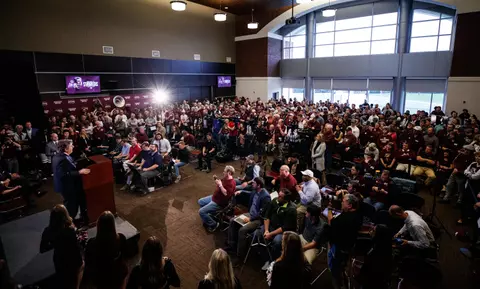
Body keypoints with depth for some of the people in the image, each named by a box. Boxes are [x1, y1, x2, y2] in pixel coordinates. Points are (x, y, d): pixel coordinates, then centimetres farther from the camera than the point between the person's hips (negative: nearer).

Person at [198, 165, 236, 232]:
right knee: (200, 202, 21)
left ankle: (214, 224, 3)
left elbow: (226, 194, -39)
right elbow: (218, 185, 18)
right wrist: (216, 180, 0)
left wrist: (220, 185, -34)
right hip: (214, 197, 11)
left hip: (219, 203, -11)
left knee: (201, 211, -14)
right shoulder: (225, 178, 3)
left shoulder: (231, 183, -28)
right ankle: (207, 220, 26)